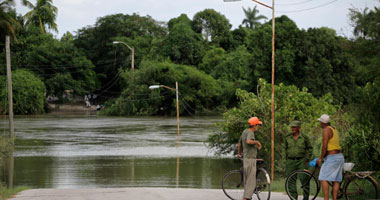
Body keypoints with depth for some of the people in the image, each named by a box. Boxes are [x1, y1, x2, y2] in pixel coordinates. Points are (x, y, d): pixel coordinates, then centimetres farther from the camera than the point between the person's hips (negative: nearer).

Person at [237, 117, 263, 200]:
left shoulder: (244, 131, 14)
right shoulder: (250, 132, -14)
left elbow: (239, 144, 29)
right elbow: (248, 141, -37)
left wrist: (239, 153, 46)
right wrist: (257, 142, -18)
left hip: (246, 159, 10)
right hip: (250, 159, -10)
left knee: (247, 181, 14)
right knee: (251, 182, -10)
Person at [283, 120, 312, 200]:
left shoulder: (304, 137, -1)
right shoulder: (287, 137, 5)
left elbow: (309, 148, 10)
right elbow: (285, 148, 19)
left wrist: (307, 158, 2)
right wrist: (286, 157, 13)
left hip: (301, 161, -2)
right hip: (290, 161, 2)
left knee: (304, 179, -7)